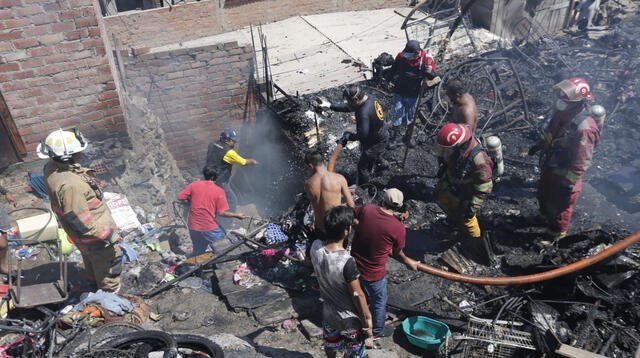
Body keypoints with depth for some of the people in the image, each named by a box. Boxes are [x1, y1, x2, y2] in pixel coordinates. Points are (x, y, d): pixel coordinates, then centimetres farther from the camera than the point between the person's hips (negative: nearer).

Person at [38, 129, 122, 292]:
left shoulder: (52, 167, -12)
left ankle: (95, 280, 58)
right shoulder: (69, 185, -40)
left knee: (91, 258, 33)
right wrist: (108, 235, -23)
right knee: (110, 258, 17)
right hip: (94, 236, -9)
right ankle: (111, 290, 40)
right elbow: (82, 223, -33)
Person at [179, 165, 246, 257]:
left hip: (193, 227, 5)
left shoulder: (194, 185, -1)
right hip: (210, 228, -4)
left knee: (198, 252, 23)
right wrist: (237, 215, -2)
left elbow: (180, 198, 0)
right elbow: (221, 212, -14)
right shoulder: (219, 191, -9)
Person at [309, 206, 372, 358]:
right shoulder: (347, 261, -37)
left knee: (331, 346, 32)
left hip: (328, 312, 6)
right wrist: (367, 318, -9)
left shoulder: (315, 247, -19)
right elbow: (357, 295, -25)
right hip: (349, 317, -5)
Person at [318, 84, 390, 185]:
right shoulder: (369, 97, -8)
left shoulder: (364, 113, -38)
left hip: (376, 142, -9)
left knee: (363, 166, 8)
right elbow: (349, 107, 4)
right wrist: (330, 106, 0)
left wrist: (348, 136, -20)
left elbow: (362, 135, -36)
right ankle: (382, 163, 67)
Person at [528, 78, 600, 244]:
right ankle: (545, 216, 58)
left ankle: (557, 233, 40)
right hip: (548, 167, 8)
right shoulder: (561, 112, -12)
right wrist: (539, 145, 19)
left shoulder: (583, 129, -36)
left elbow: (581, 163, -30)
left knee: (559, 205, 15)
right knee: (543, 194, 30)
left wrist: (569, 184, -24)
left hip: (564, 175, -8)